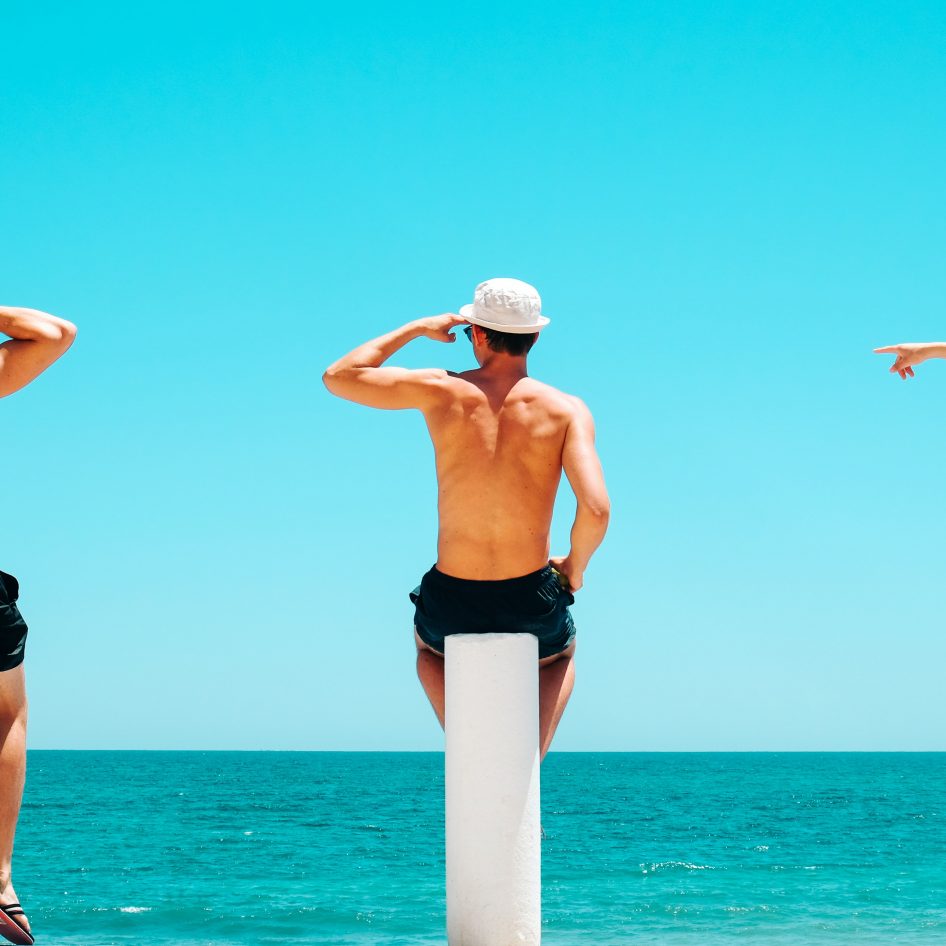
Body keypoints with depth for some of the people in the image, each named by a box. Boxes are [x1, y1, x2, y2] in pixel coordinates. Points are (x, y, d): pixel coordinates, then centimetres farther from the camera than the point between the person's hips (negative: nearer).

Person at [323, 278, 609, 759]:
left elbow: (337, 376, 6)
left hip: (452, 605, 1)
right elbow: (596, 511, -20)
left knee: (430, 649, 39)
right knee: (559, 653, 38)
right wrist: (574, 567, 1)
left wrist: (417, 329, 15)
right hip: (531, 606, 0)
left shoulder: (441, 391, -8)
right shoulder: (566, 410, -9)